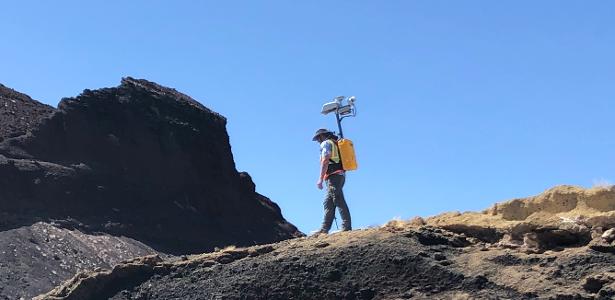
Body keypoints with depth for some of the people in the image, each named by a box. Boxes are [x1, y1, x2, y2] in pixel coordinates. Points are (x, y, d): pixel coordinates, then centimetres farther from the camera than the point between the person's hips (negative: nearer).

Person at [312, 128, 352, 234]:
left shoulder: (326, 143, -2)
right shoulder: (335, 143, 26)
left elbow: (325, 161, -13)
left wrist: (320, 179, -16)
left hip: (333, 176, -10)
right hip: (340, 175, 10)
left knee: (339, 202, -14)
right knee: (328, 203, 9)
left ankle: (347, 227, -18)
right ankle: (324, 229, 7)